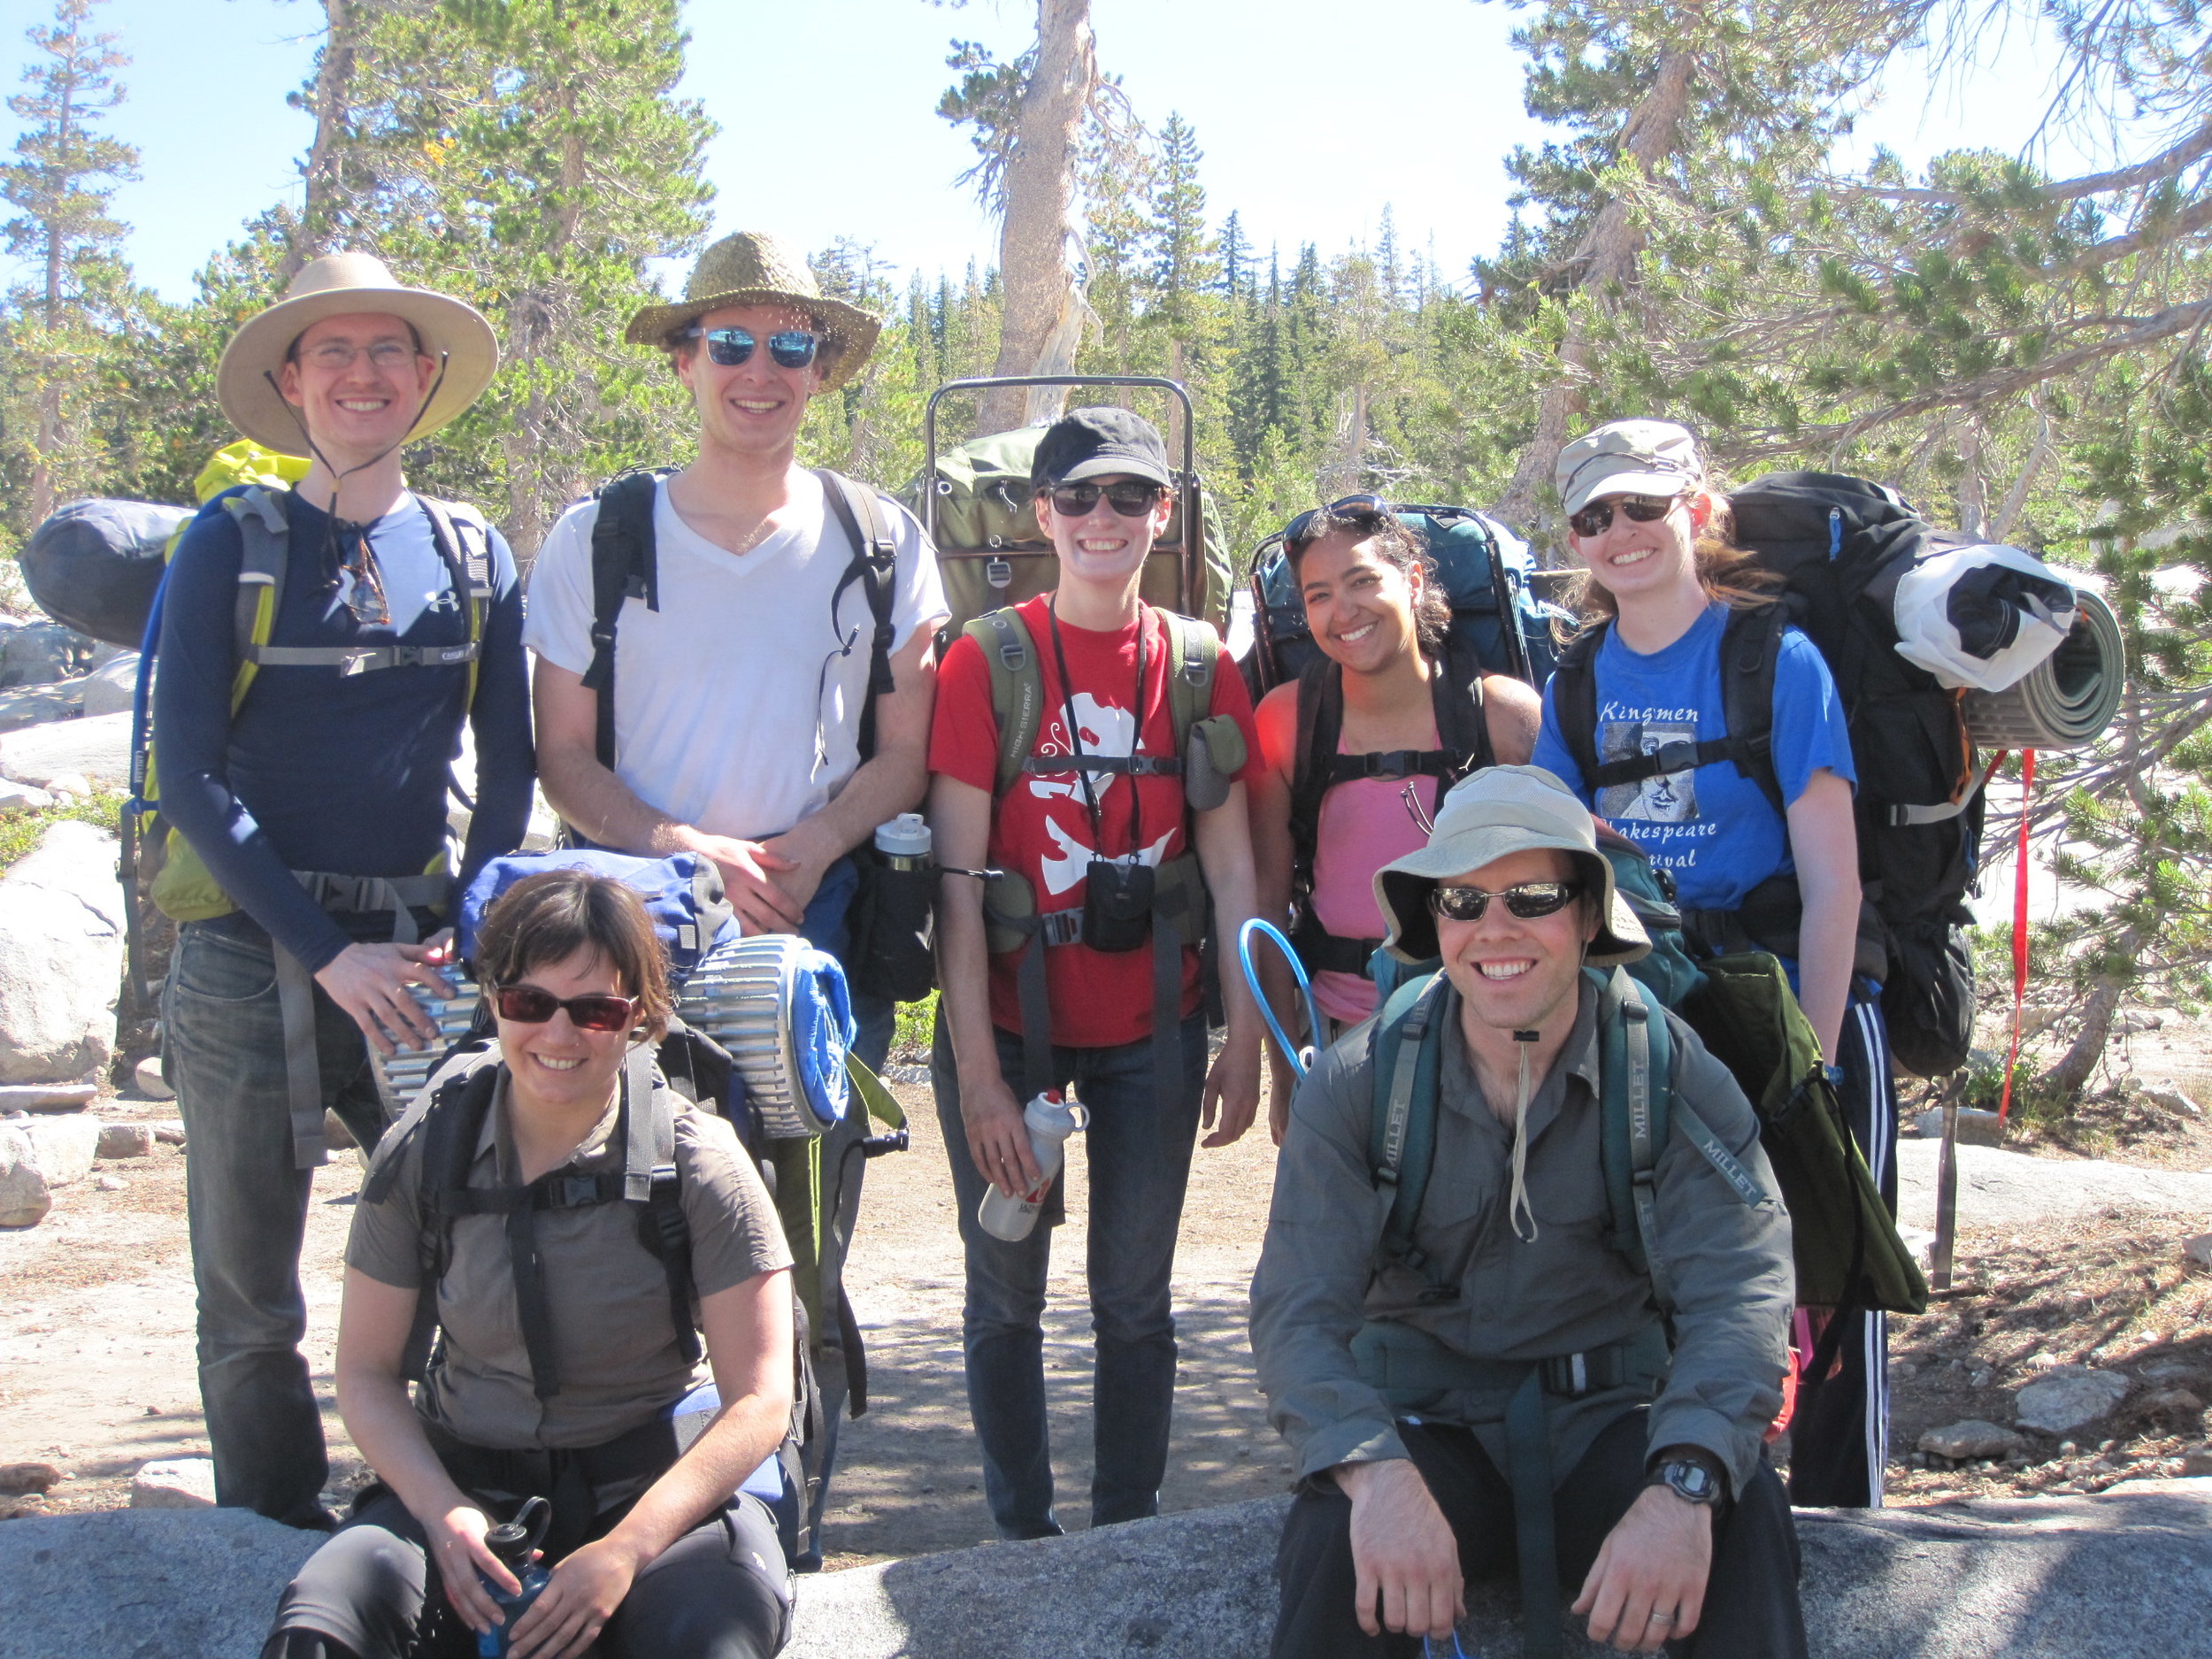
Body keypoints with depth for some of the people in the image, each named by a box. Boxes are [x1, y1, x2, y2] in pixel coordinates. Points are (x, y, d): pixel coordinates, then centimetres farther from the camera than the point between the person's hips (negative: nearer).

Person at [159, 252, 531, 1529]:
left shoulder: (476, 556, 10)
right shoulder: (233, 544, 2)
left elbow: (512, 768, 11)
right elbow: (191, 773, -3)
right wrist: (324, 952, -11)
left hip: (421, 957, 2)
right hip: (251, 958, -2)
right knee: (249, 1294, 4)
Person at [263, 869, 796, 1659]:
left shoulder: (697, 1162, -7)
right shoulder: (424, 1150, 0)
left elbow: (759, 1401, -8)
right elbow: (366, 1372, 5)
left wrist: (624, 1551, -21)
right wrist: (444, 1514, -13)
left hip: (652, 1490, -1)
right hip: (466, 1483, 1)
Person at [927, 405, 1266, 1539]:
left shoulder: (1199, 666, 2)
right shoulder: (988, 660, -7)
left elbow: (1232, 864, 4)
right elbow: (957, 876, -10)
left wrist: (1246, 1038, -1)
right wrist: (977, 1071, -15)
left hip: (1151, 1028, 2)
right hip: (1009, 1019, -2)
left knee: (1135, 1299, 9)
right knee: (1006, 1297, 9)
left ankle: (1129, 1534, 22)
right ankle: (1023, 1538, 24)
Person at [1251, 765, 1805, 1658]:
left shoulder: (1677, 1077, -6)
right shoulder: (1355, 1085, -5)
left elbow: (1738, 1295, -18)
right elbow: (1299, 1309, -14)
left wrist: (1683, 1486, -38)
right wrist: (1380, 1475, -35)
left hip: (1607, 1423, 1)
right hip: (1425, 1427, 0)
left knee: (1745, 1516, -30)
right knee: (1338, 1540, -31)